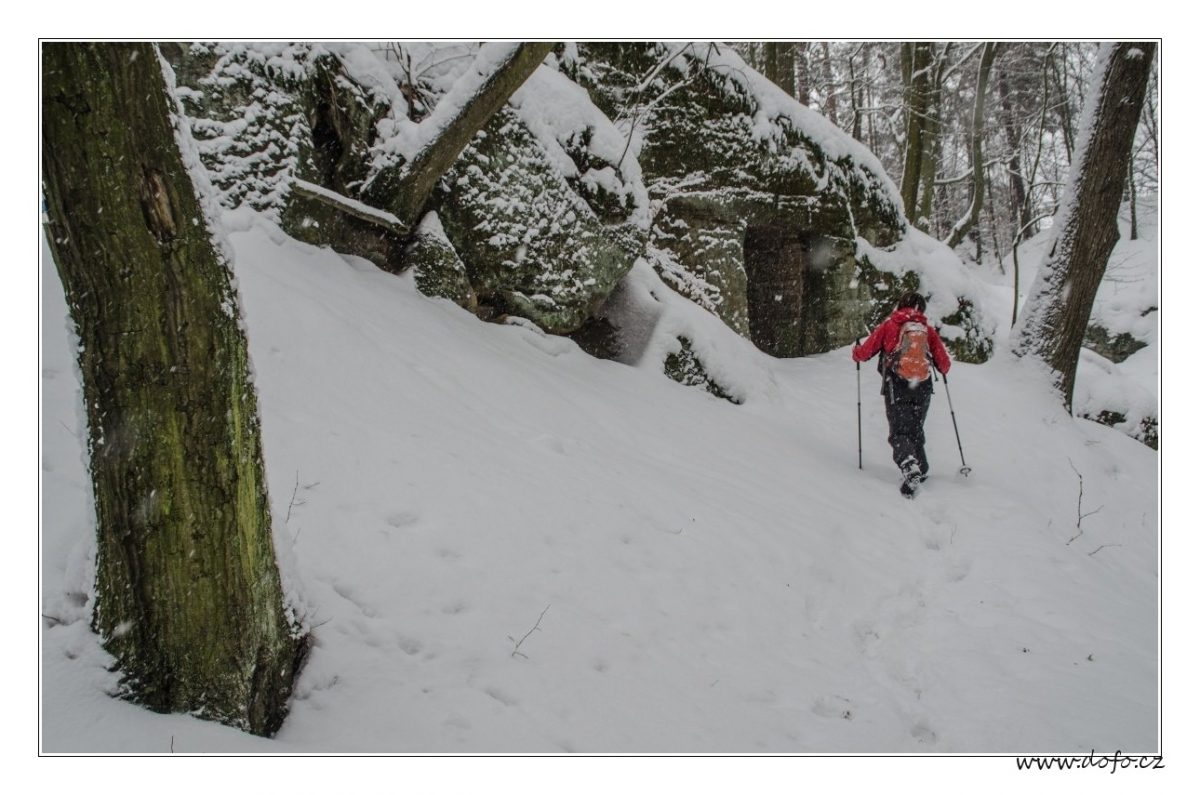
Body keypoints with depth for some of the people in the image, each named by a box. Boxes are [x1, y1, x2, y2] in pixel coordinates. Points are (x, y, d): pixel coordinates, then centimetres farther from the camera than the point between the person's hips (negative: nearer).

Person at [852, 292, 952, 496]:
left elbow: (864, 352, 1)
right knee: (916, 430, 22)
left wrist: (856, 352, 25)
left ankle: (910, 469, -27)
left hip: (896, 387, -3)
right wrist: (942, 370, 32)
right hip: (923, 389, 3)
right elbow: (944, 364, 7)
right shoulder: (928, 330, 7)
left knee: (899, 433, -3)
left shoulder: (888, 326, 0)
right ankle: (922, 470, 25)